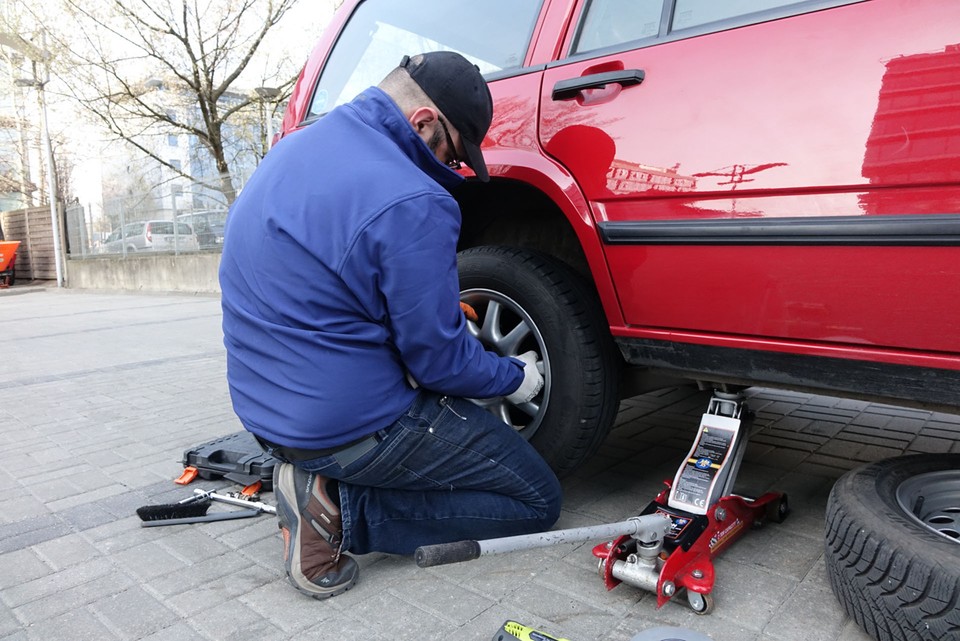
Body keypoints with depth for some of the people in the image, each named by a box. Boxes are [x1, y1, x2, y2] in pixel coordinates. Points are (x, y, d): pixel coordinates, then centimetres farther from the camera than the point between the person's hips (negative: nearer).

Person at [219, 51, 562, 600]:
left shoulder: (291, 150, 6)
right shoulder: (414, 203, -23)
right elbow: (438, 360, -17)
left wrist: (444, 312, 18)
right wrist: (515, 377, 4)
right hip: (353, 425, -9)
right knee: (537, 500, 4)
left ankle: (322, 481, 10)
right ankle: (341, 508, -6)